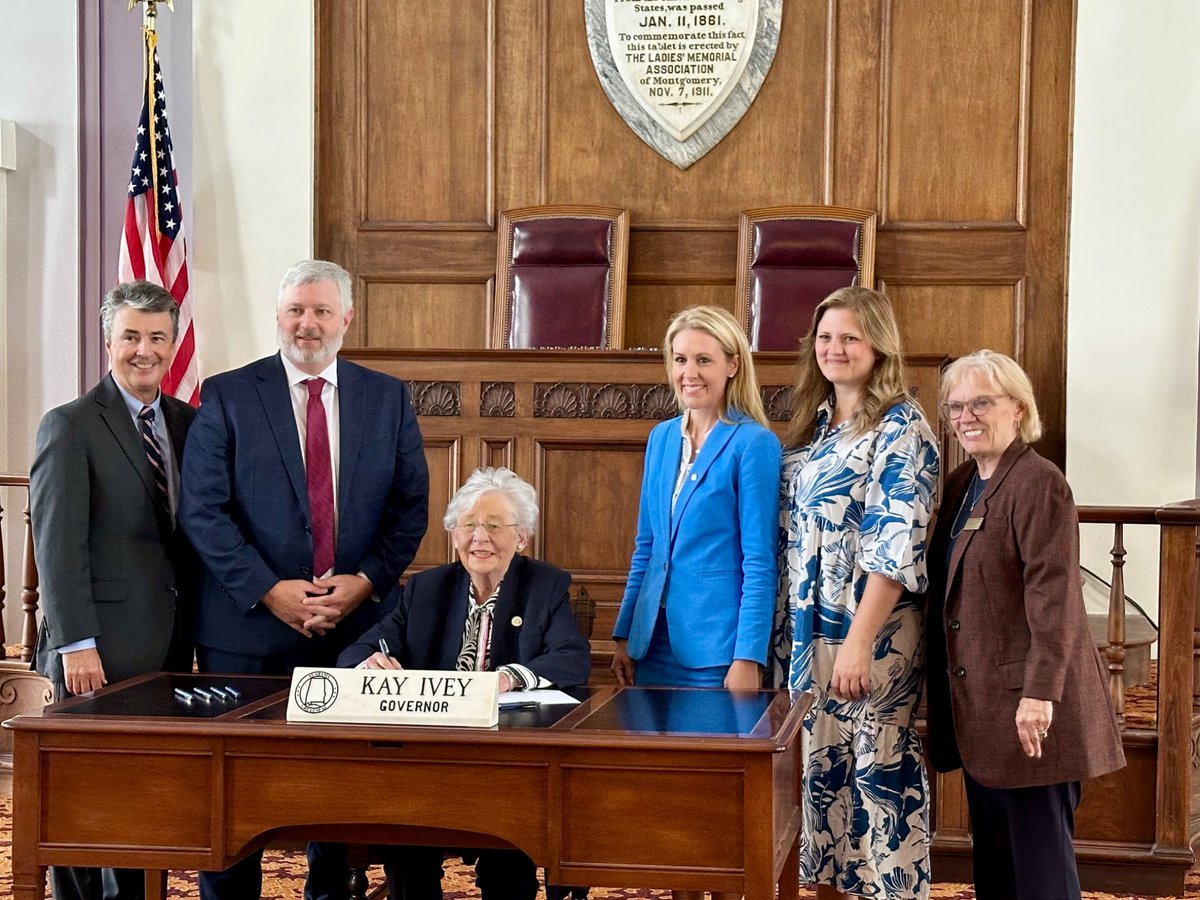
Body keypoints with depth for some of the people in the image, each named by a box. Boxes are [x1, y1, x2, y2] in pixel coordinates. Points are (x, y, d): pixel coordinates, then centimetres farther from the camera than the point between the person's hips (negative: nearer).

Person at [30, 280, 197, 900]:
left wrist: (194, 632, 10)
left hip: (170, 646, 5)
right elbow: (56, 543, -10)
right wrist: (75, 645, -17)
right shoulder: (70, 427, -4)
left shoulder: (188, 423, 14)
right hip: (101, 651, -5)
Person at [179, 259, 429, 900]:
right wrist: (269, 591, -13)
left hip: (358, 624, 2)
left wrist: (365, 582, -8)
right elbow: (203, 510, -5)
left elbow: (411, 505, 6)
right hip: (249, 626, -2)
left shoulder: (388, 399, 8)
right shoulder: (227, 396, 0)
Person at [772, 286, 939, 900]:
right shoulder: (810, 425, 14)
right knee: (820, 768, 12)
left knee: (882, 771, -1)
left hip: (874, 635, -7)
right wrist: (785, 633, 10)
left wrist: (859, 641, -23)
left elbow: (898, 542, -17)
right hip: (807, 631, 7)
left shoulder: (899, 427, -9)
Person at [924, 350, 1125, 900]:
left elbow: (1054, 596, -20)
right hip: (978, 707, 9)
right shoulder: (961, 484, 14)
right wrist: (942, 692, 16)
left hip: (1027, 709, -9)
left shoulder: (1039, 484, -13)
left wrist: (1041, 691, -25)